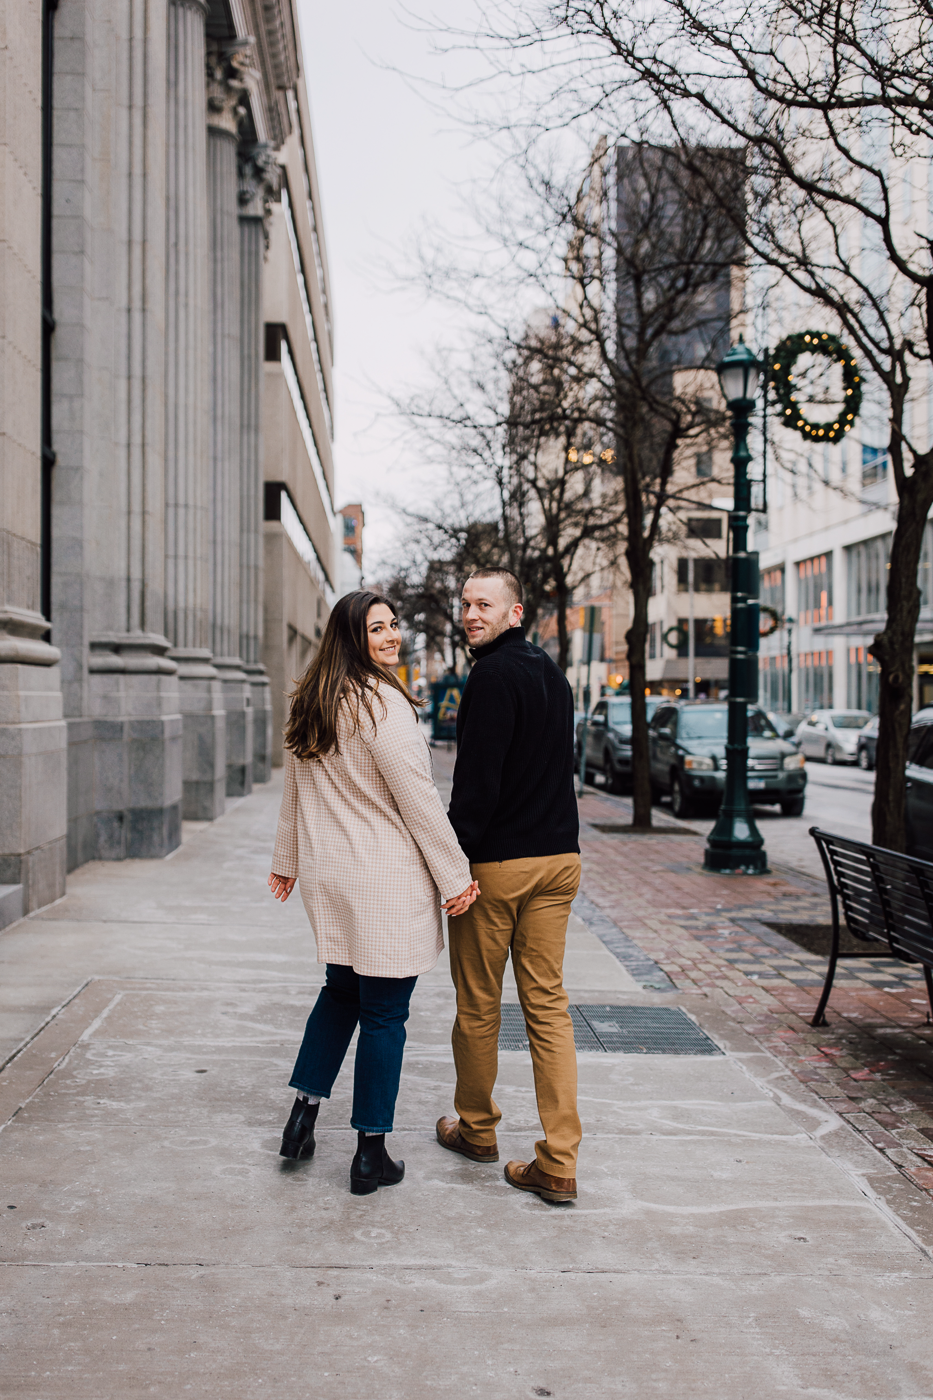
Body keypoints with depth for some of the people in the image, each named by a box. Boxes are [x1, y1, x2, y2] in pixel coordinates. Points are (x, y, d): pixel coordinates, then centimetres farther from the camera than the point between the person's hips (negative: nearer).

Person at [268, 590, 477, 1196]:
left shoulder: (311, 705, 8)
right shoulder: (382, 704, -17)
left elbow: (296, 788, 18)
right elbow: (418, 799, -16)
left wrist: (288, 860, 29)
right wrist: (455, 877, -9)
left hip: (329, 874, 8)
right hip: (387, 880, -8)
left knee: (341, 991, 24)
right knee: (384, 1014, 3)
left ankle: (304, 1116, 26)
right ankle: (371, 1154, 13)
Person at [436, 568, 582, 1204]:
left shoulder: (494, 675, -13)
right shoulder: (552, 672, 14)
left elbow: (478, 779, -19)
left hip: (497, 862, -8)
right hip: (560, 855, 8)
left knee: (478, 1005, 11)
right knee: (548, 1004, 7)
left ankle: (476, 1128, 29)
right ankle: (559, 1163, 6)